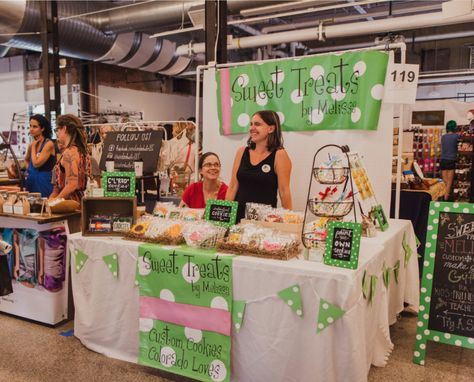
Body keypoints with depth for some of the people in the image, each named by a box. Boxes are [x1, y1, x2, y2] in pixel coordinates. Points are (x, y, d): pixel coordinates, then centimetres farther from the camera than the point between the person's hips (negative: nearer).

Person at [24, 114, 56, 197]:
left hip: (44, 182, -7)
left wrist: (33, 146, -7)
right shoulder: (33, 144, 10)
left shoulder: (49, 144, -11)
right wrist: (29, 170, 12)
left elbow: (36, 163, -17)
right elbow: (26, 160, 30)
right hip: (31, 182, 7)